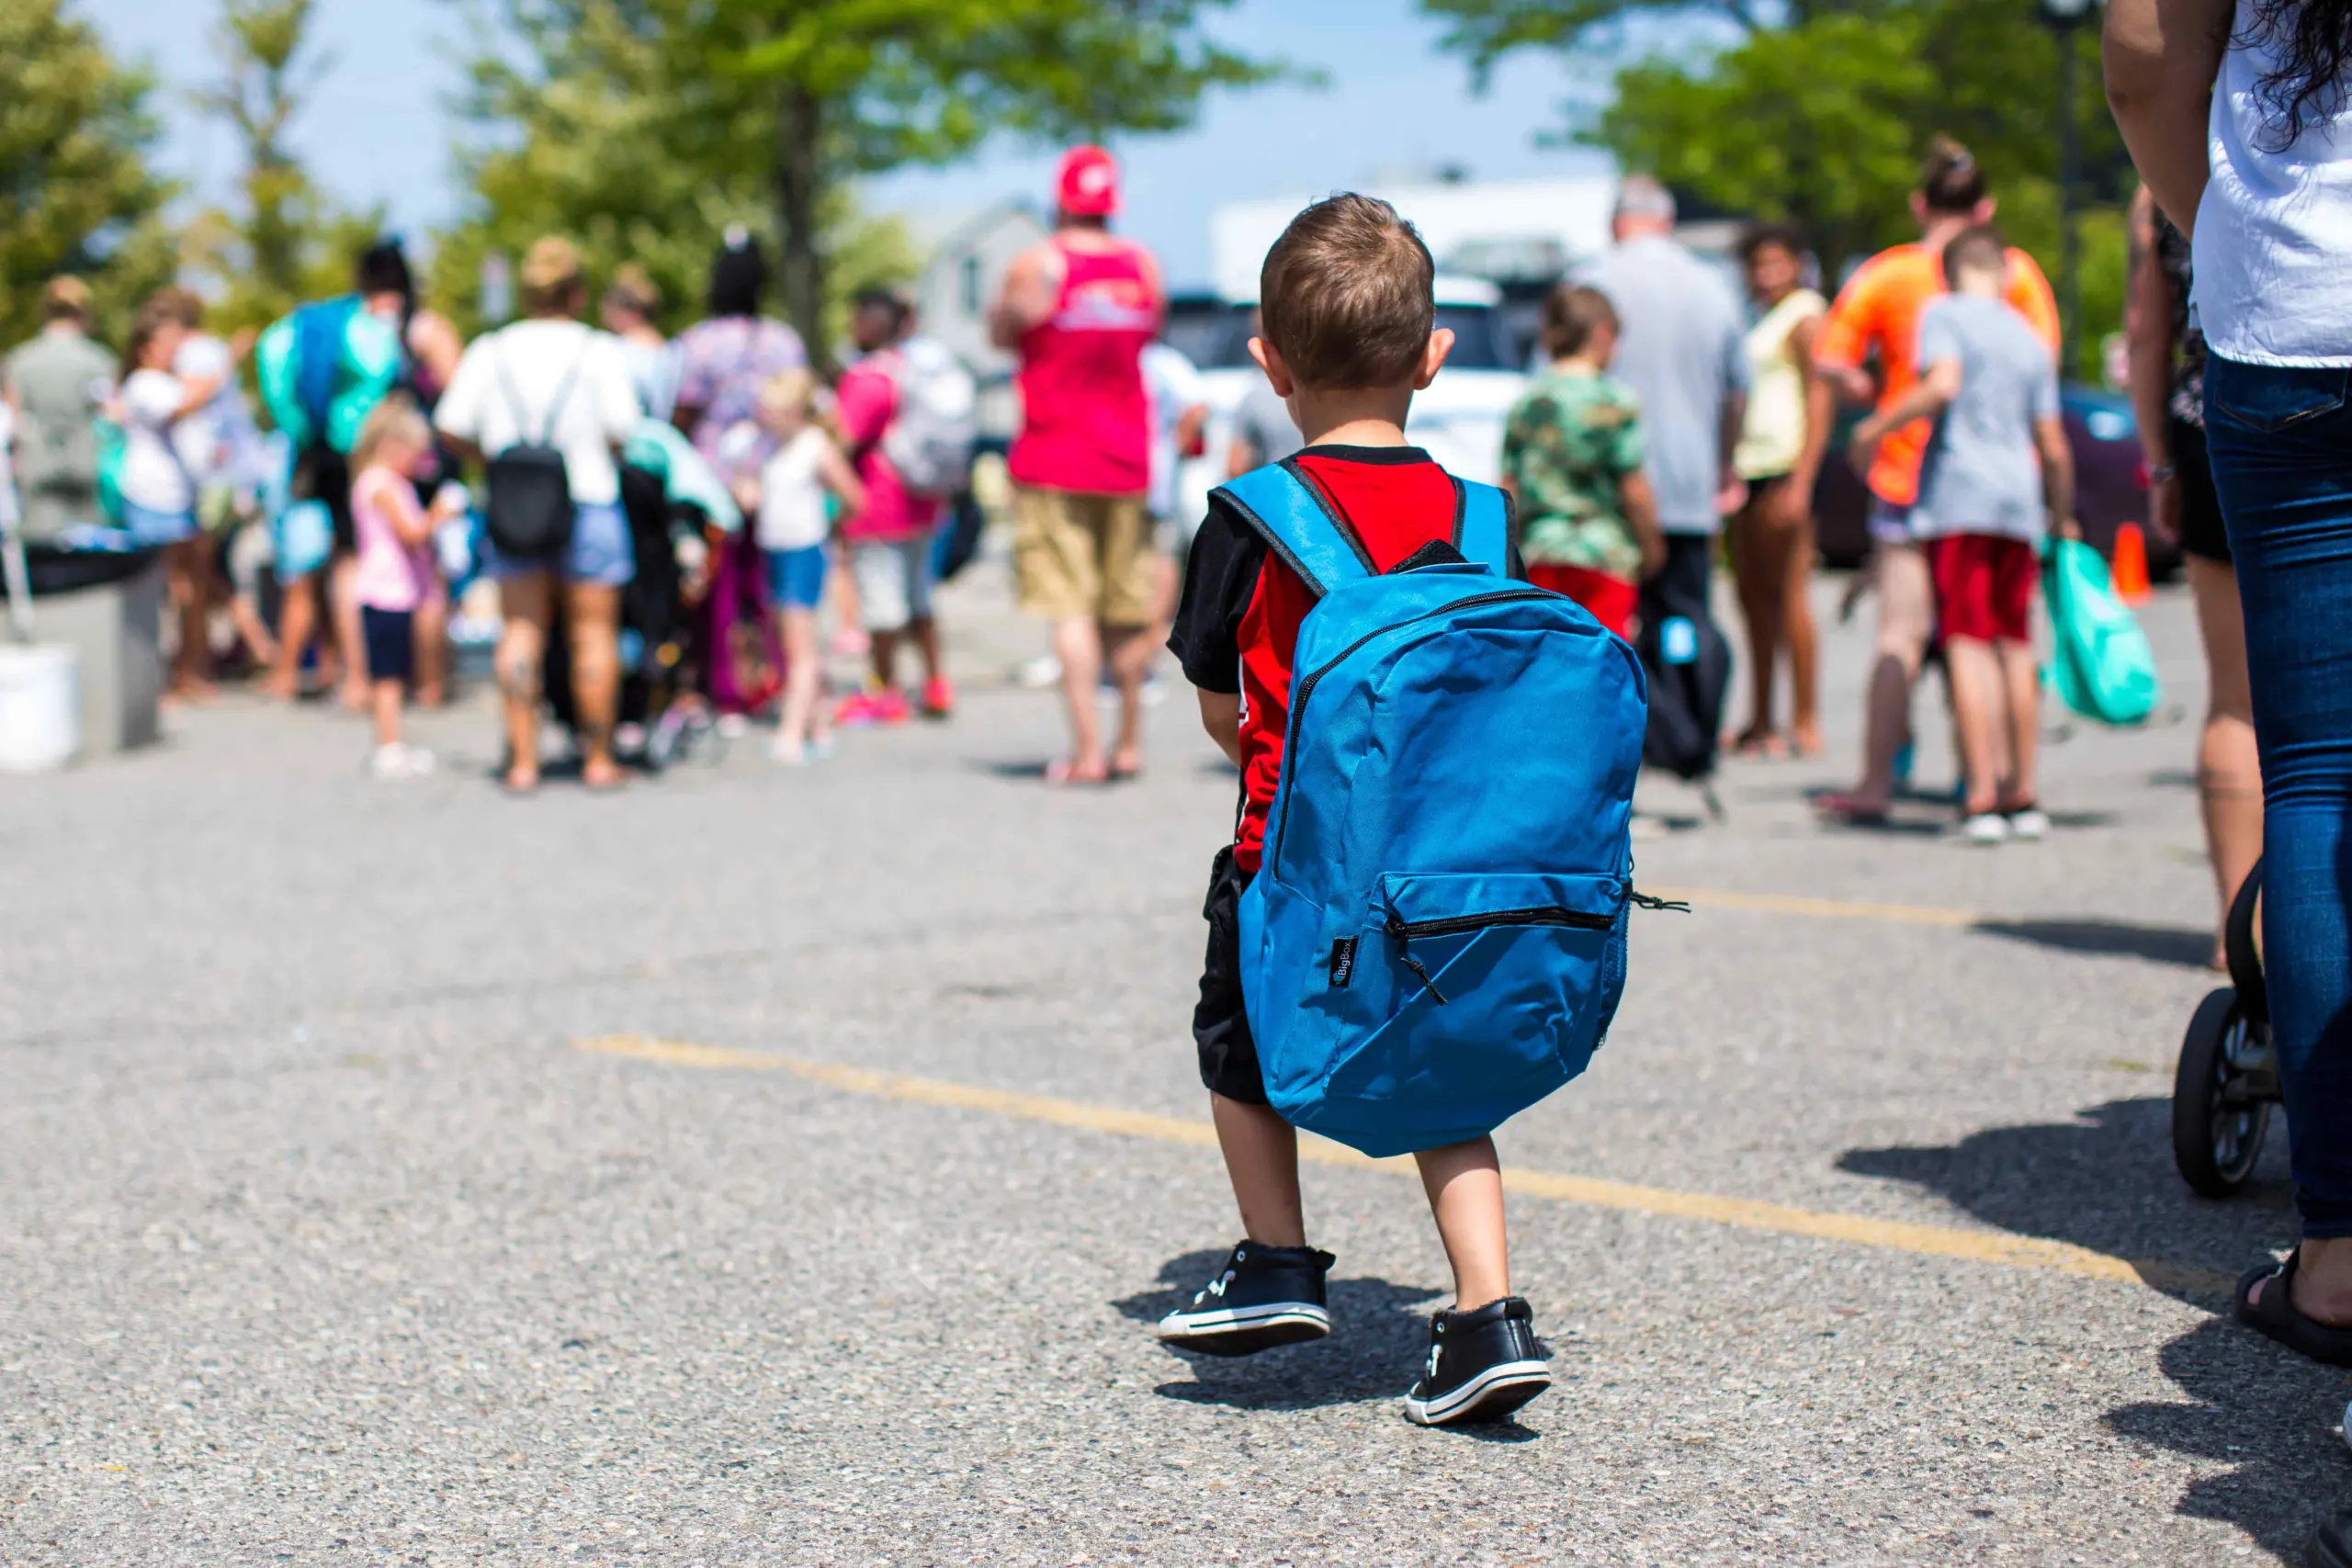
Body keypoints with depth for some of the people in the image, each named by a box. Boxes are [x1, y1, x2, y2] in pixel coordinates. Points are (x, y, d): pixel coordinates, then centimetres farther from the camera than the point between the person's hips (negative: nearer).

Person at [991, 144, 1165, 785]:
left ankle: (1086, 749, -12)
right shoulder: (1142, 265, 3)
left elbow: (1002, 334, 4)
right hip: (1126, 459, 4)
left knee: (1069, 605, -5)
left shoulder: (1037, 266, -11)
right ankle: (1129, 742, 21)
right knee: (1126, 606, 13)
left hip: (1053, 458, -4)